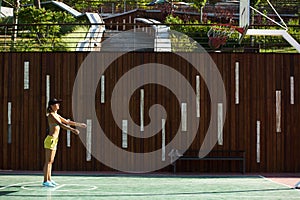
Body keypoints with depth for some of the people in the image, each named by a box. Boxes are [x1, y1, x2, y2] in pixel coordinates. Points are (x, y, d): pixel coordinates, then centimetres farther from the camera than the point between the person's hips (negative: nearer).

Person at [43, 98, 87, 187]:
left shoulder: (56, 115, 16)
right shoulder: (51, 115, -13)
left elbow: (67, 122, 22)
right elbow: (60, 124, -26)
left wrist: (79, 124, 19)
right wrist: (72, 129, -34)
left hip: (54, 140, 9)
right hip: (50, 140, -9)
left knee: (51, 161, 13)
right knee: (48, 161, -7)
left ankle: (49, 179, 19)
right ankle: (45, 181, -4)